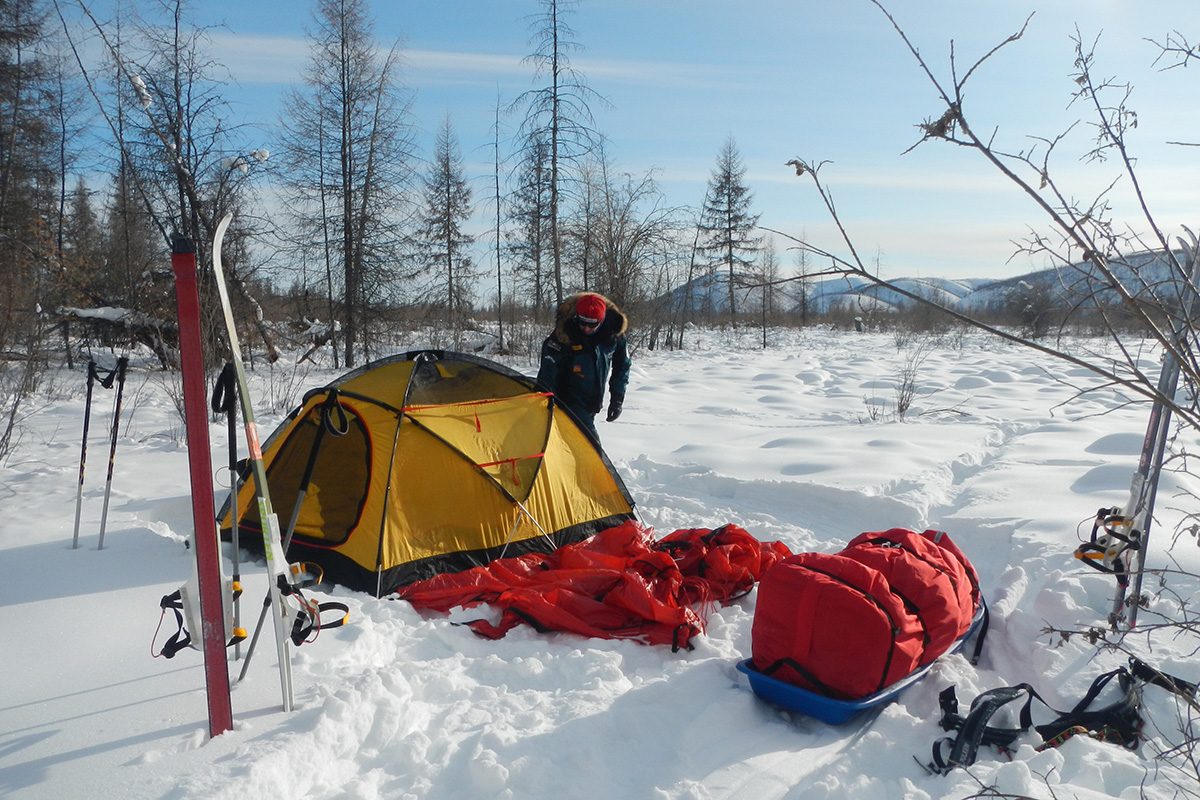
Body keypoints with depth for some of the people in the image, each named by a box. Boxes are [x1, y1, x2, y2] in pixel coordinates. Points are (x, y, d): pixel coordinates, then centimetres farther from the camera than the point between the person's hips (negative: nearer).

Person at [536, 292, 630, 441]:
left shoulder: (613, 331, -10)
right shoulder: (564, 333, -23)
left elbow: (622, 366, 5)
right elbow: (548, 370, -18)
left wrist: (617, 399, 3)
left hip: (593, 404, 5)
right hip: (570, 402, -5)